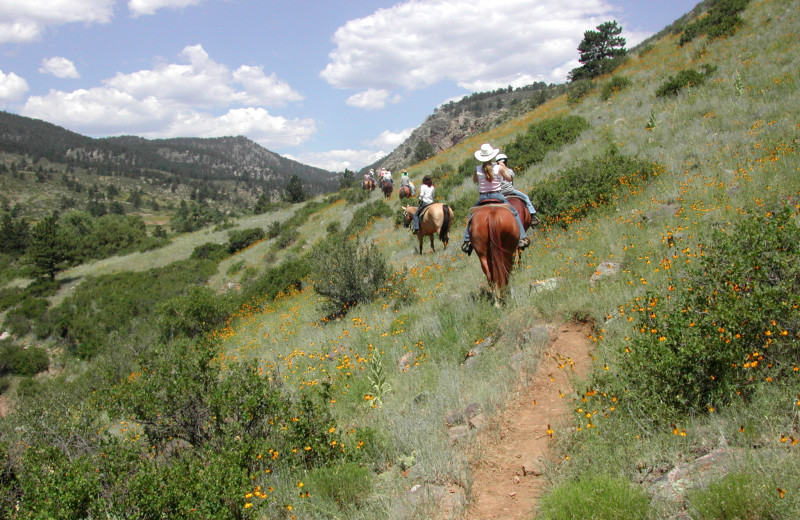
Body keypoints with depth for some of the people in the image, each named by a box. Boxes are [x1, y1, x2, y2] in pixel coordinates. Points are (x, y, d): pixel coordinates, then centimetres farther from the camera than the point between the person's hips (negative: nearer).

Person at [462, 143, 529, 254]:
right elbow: (509, 178, 4)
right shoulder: (498, 168, -9)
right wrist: (504, 169, 18)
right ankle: (521, 238, 6)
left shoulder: (477, 169, -4)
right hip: (497, 196, -1)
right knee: (514, 213, 14)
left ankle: (467, 240, 14)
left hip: (482, 198, 2)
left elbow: (474, 180, 14)